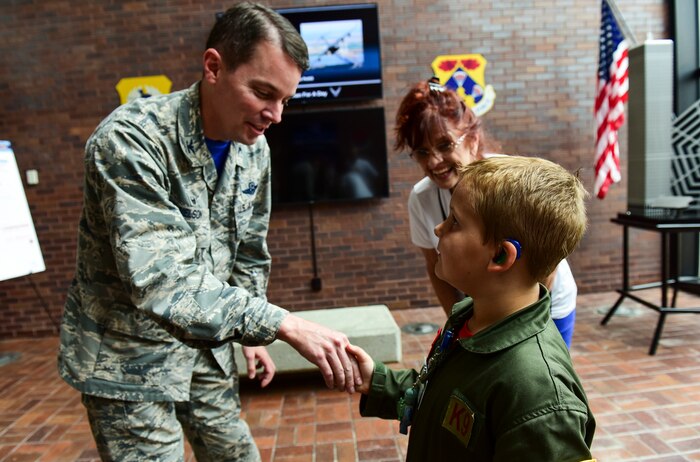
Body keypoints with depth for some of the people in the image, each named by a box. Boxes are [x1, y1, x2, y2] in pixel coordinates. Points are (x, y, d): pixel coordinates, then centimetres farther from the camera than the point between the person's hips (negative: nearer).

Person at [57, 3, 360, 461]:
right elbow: (160, 279, -34)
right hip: (129, 358, -5)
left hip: (207, 347, 6)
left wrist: (251, 334, 8)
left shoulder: (254, 147, -5)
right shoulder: (130, 139, -25)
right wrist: (283, 325, -39)